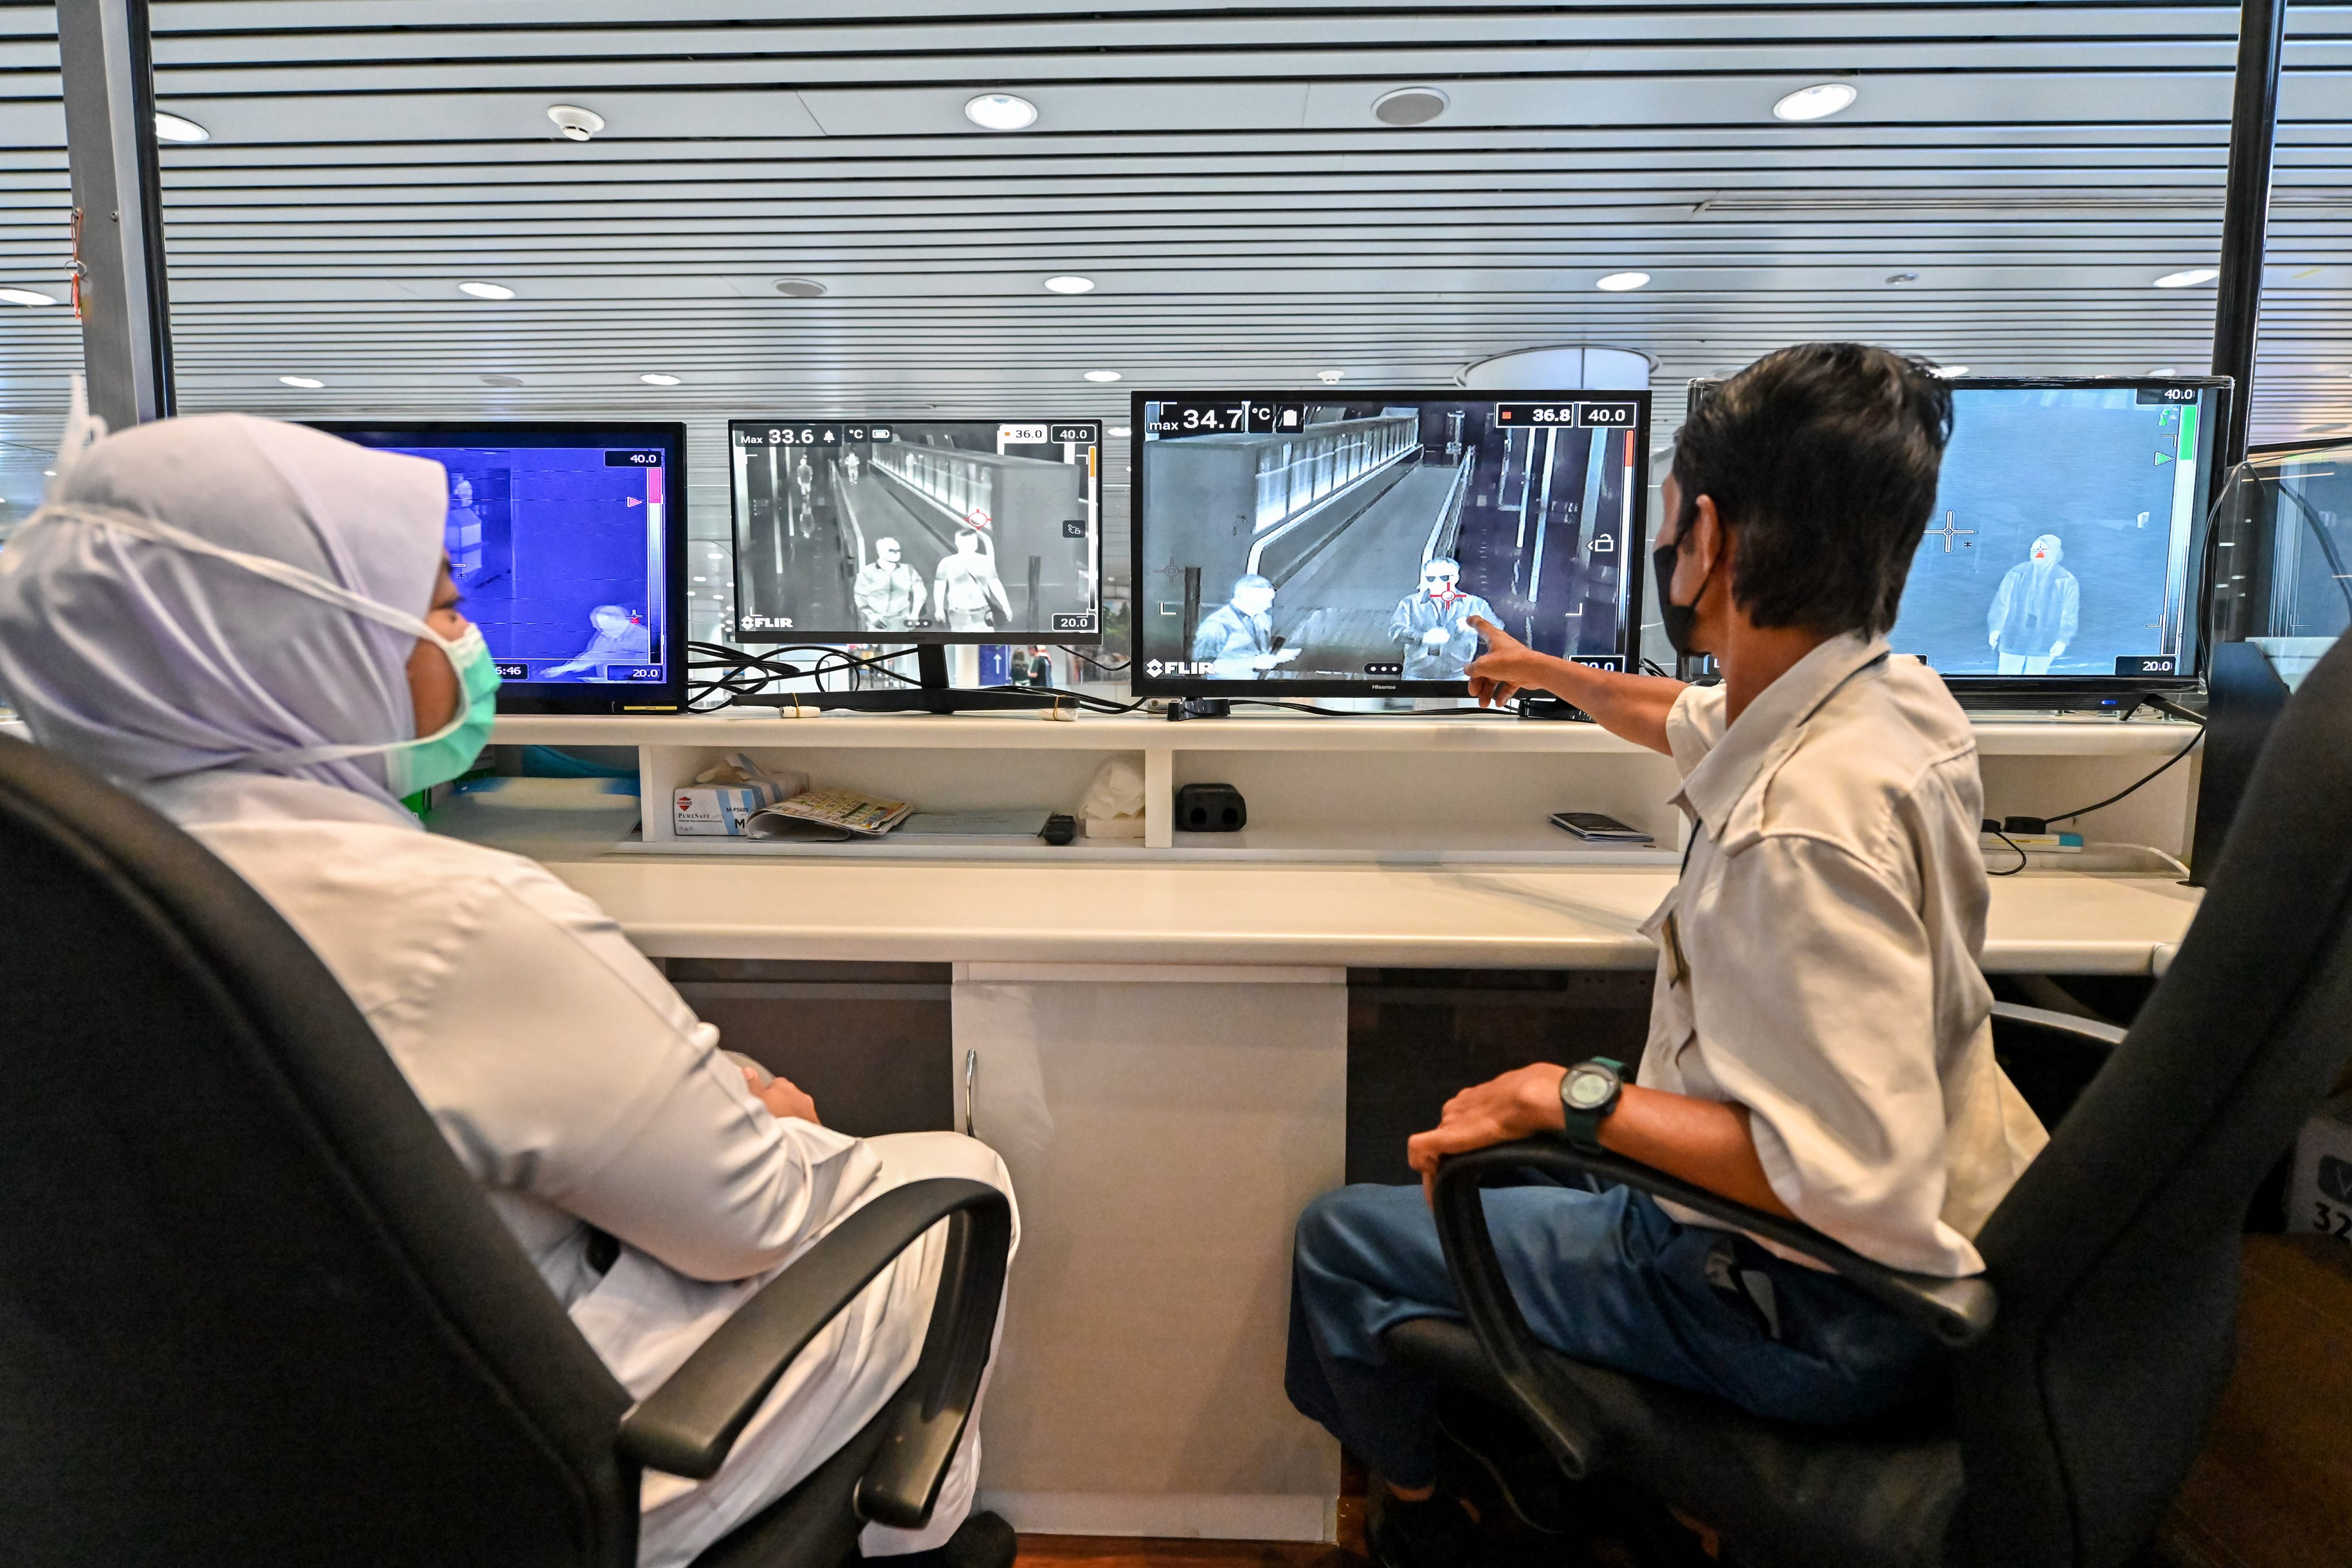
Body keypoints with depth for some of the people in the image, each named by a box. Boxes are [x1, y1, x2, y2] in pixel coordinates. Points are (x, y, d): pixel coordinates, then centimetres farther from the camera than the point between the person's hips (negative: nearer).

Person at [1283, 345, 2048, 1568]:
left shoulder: (1800, 827, -34)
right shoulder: (1893, 694, -4)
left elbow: (1857, 1182, -35)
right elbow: (1692, 719, 17)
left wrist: (1581, 1099, -26)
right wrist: (1539, 669, 32)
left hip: (1823, 1317, -9)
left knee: (1340, 1239, 2)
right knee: (1514, 1152, 29)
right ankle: (1495, 1443, 46)